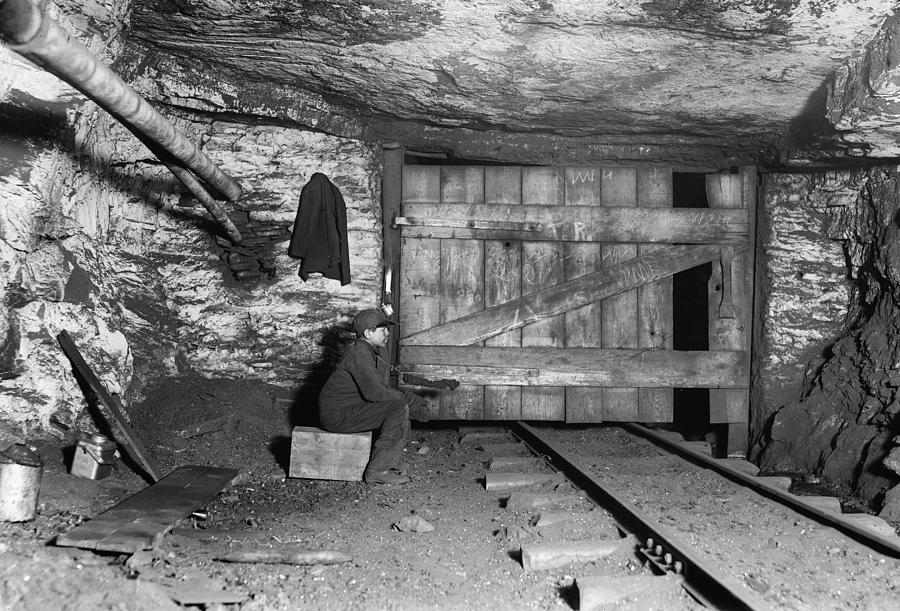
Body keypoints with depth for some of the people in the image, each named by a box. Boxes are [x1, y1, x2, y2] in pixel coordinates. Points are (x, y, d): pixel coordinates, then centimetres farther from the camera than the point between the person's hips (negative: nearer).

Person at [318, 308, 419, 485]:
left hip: (350, 407, 10)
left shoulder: (370, 351, 14)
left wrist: (405, 396, 0)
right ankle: (377, 470, -17)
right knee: (398, 407, -19)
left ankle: (393, 464, 7)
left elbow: (380, 386, 18)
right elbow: (373, 392, -26)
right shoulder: (358, 353, -19)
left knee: (401, 405, 9)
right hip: (337, 414, -10)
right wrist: (404, 397, -12)